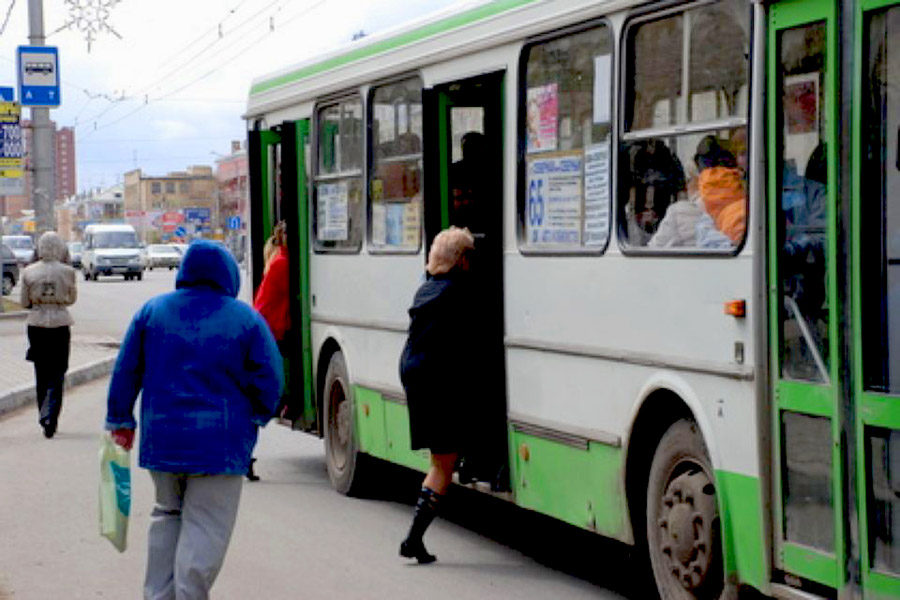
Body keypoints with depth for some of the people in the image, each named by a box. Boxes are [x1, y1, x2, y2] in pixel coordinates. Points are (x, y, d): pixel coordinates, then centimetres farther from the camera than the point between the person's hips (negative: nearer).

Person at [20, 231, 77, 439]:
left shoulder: (29, 272, -4)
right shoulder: (67, 272, -7)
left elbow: (24, 302, 2)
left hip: (37, 324, 2)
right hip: (60, 324, -2)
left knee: (42, 374, 13)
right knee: (57, 375, 3)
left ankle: (45, 419, 18)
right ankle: (49, 416, -14)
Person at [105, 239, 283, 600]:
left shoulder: (152, 311, 5)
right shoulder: (247, 320, -4)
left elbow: (126, 371, 7)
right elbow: (270, 380, -4)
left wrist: (120, 420, 18)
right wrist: (257, 417, 13)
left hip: (160, 437, 4)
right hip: (220, 441, -4)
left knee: (167, 514, 20)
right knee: (205, 527, 0)